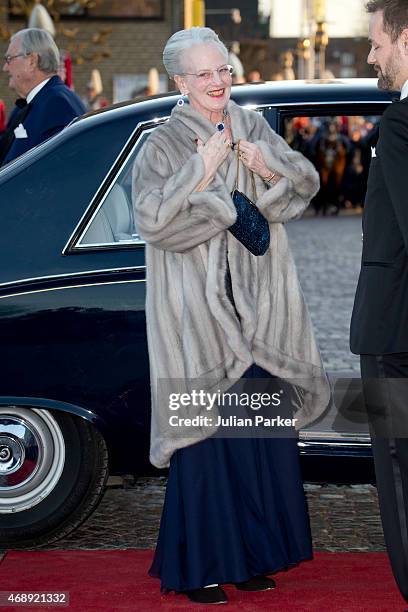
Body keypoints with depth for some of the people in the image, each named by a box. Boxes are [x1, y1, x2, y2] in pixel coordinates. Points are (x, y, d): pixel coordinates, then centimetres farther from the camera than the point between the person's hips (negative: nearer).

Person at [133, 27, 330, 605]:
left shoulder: (254, 129, 9)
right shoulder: (163, 146, -5)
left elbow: (308, 182, 4)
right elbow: (152, 220, -16)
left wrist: (269, 168, -15)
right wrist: (202, 171, -20)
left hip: (256, 310, 5)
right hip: (197, 312, -4)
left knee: (262, 427, 7)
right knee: (203, 430, -2)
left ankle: (252, 554, 20)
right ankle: (197, 567, 7)